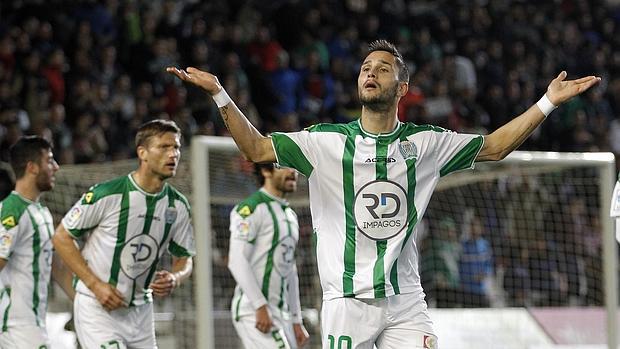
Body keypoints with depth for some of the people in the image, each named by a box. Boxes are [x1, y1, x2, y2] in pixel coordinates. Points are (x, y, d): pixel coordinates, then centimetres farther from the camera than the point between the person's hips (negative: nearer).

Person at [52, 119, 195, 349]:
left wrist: (174, 279, -13)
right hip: (97, 307, -6)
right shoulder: (107, 194, -16)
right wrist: (96, 285, -14)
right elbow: (62, 237, -9)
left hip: (140, 311, 6)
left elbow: (184, 259, 12)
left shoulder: (178, 205, 0)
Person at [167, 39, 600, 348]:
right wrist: (219, 94, -11)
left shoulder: (425, 143, 7)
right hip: (346, 303, -1)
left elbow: (493, 147, 15)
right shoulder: (328, 141, 2)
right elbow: (258, 148, 0)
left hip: (405, 304, 1)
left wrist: (548, 102, 9)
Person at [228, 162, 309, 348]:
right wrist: (260, 306, -23)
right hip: (254, 311, -9)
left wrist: (296, 320, 19)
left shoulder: (290, 215, 20)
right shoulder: (251, 209, -9)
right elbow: (237, 261, -17)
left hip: (281, 312, 9)